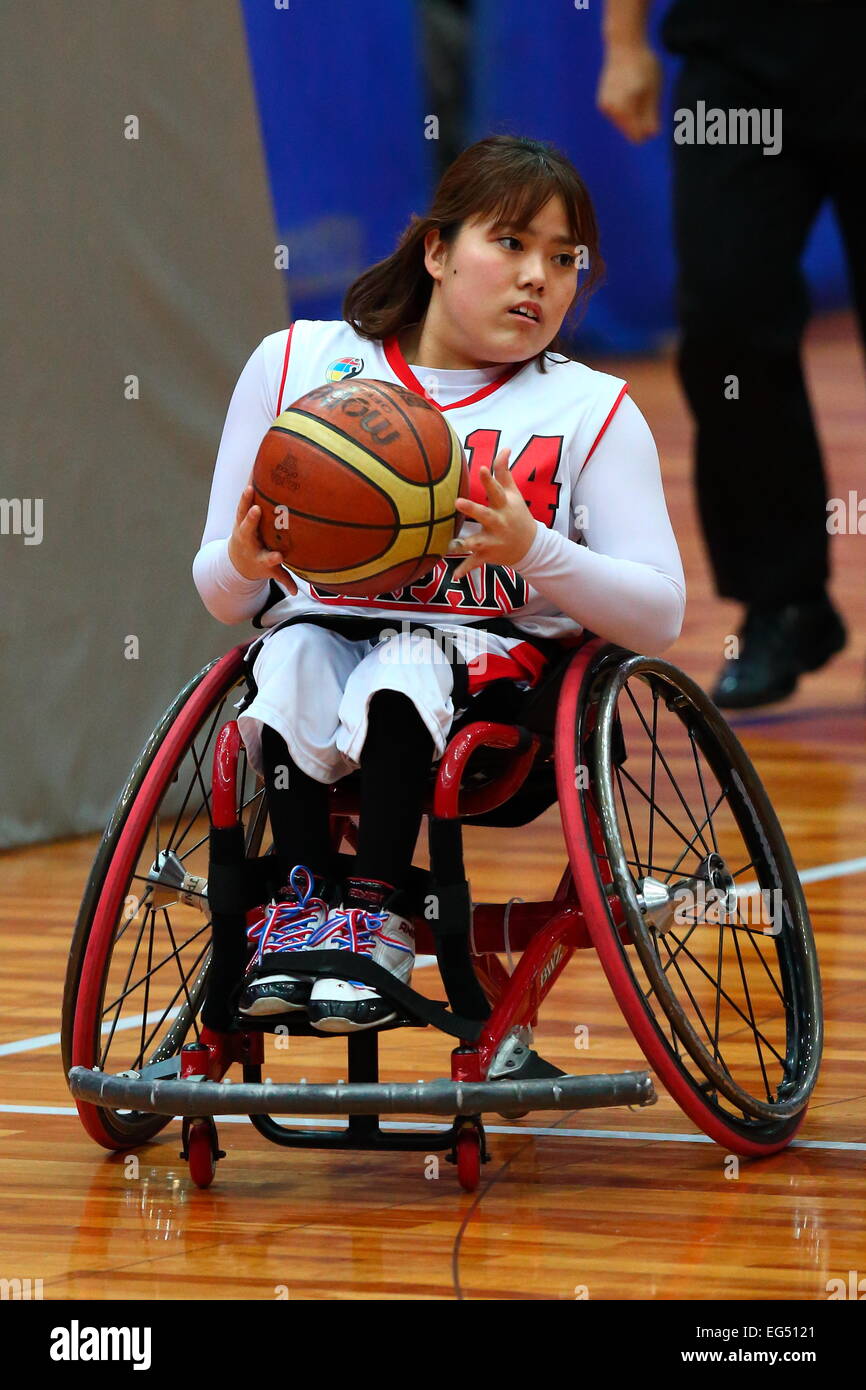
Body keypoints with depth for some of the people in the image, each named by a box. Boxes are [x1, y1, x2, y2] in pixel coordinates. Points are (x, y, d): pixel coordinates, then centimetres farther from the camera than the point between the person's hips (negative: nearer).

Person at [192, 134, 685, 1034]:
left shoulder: (592, 409, 8)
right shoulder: (296, 364, 10)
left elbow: (659, 616, -2)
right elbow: (223, 600, 11)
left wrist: (533, 549, -19)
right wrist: (246, 563, -13)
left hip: (496, 664, -2)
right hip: (325, 636, 2)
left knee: (405, 663, -34)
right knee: (296, 652, -32)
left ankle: (376, 911, -29)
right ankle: (301, 896, -26)